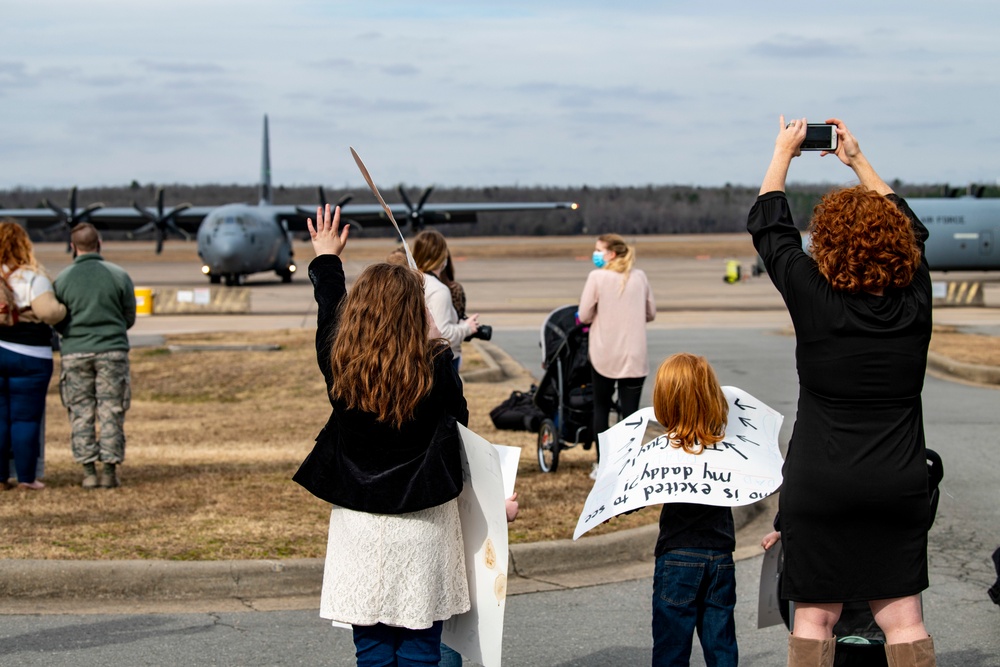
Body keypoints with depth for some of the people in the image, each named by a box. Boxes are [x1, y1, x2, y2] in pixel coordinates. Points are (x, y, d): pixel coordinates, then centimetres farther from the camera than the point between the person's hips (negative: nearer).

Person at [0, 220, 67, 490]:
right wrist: (65, 308, 0)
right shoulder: (32, 277, -11)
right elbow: (48, 311, -20)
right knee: (25, 418, 2)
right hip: (28, 356, -4)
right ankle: (26, 477, 4)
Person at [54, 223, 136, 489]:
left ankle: (89, 472, 4)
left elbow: (57, 322, 5)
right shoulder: (119, 275, -1)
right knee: (111, 411, 5)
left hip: (75, 353, 0)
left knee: (81, 412, 6)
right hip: (112, 350, 0)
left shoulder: (63, 279, -1)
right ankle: (110, 471, 3)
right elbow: (130, 317, 5)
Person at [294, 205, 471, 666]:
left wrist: (326, 258, 31)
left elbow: (329, 314, 14)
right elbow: (458, 423, 5)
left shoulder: (339, 366, -5)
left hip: (359, 523, 2)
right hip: (422, 527, -2)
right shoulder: (437, 367, -10)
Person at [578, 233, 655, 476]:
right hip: (634, 357, 2)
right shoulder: (639, 277, 3)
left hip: (604, 354, -2)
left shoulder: (597, 277, -8)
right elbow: (650, 313, 11)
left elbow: (584, 316, -7)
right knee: (630, 411, 3)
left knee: (601, 407, 16)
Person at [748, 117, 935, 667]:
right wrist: (858, 161, 27)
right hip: (900, 485, 3)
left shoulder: (814, 296, -11)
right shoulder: (915, 298, -2)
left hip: (819, 484, -2)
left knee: (814, 616, 6)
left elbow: (767, 226, 4)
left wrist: (784, 152, 18)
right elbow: (908, 227, 18)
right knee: (903, 620, 7)